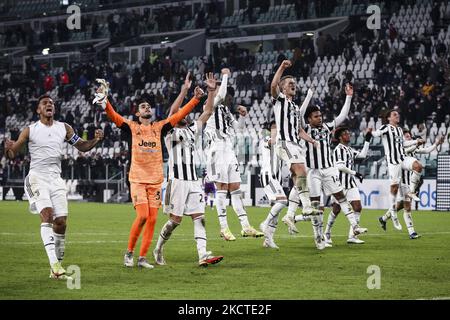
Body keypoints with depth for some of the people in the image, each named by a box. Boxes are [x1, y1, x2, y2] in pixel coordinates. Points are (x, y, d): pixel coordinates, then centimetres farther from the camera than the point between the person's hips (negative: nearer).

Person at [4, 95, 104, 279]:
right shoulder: (30, 130, 2)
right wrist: (8, 148, -21)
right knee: (47, 214, -23)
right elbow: (12, 154, 3)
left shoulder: (64, 128, 10)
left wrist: (96, 140, -3)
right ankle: (54, 263, -32)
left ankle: (57, 268, 7)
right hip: (37, 177, -4)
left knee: (61, 222, -3)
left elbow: (82, 147, 17)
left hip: (56, 179, 4)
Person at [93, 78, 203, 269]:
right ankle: (129, 252, 2)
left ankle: (142, 258, 6)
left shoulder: (159, 128, 11)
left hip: (156, 180, 3)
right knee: (142, 216, -15)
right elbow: (113, 116, -9)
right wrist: (104, 100, -25)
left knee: (152, 219, -1)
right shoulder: (132, 127, 4)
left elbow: (179, 115, 8)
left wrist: (195, 99, 0)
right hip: (137, 179, -3)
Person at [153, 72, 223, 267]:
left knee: (199, 217, -6)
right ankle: (158, 249, 17)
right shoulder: (169, 132, 3)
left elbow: (207, 112, 13)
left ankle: (203, 255, -13)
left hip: (193, 181, 5)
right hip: (177, 180, -5)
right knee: (175, 219, -3)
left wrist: (211, 91, 2)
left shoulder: (193, 131, 19)